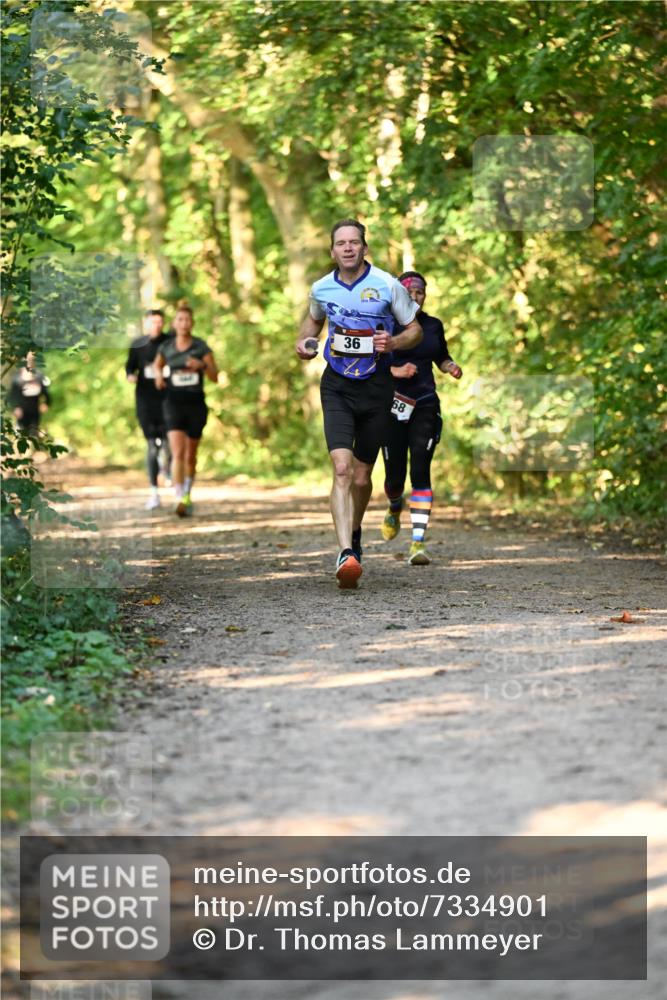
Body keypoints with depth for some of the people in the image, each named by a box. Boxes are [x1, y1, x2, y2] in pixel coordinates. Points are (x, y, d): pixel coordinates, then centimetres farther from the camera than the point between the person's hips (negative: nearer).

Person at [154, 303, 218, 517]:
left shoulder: (201, 347, -3)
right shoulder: (166, 347, 1)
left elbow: (215, 377, -3)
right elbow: (157, 365, 22)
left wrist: (202, 365, -22)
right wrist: (159, 376, 0)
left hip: (196, 403, 1)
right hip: (174, 403, -1)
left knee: (190, 454, 13)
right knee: (177, 452, -18)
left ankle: (187, 494, 34)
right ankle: (181, 500, -25)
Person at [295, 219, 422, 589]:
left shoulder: (388, 285, -6)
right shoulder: (322, 288, 2)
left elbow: (415, 330, 4)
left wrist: (392, 343, -16)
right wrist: (304, 341, 5)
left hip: (376, 387, 0)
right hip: (337, 386, 0)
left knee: (361, 476, 9)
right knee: (342, 468, -19)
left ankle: (354, 534, 39)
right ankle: (346, 553, -27)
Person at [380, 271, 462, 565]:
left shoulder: (434, 325, 9)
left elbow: (441, 358, 24)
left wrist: (452, 367, 1)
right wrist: (396, 371, -19)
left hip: (426, 406, 1)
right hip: (393, 406, -1)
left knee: (420, 472, -12)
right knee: (395, 476, 3)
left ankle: (418, 543, -13)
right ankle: (395, 507, 42)